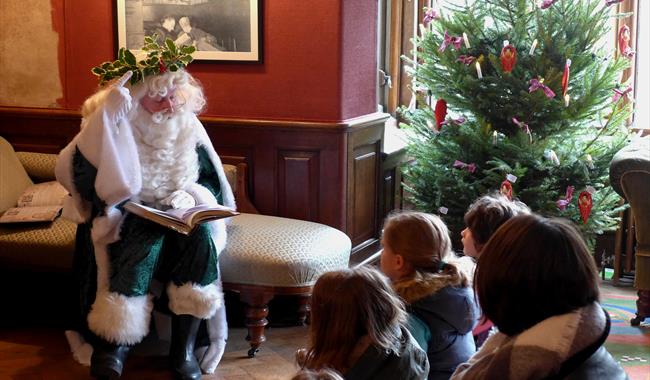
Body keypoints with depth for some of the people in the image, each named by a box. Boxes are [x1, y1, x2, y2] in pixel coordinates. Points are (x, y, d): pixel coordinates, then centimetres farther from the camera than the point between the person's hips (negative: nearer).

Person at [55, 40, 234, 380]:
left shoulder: (187, 125, 4)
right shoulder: (116, 124, -7)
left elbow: (212, 183, 9)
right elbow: (78, 172, -25)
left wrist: (191, 196, -14)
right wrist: (107, 116, -32)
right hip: (126, 215, -3)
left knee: (200, 237, -31)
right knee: (145, 244, -36)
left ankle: (183, 349, -25)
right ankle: (114, 346, -23)